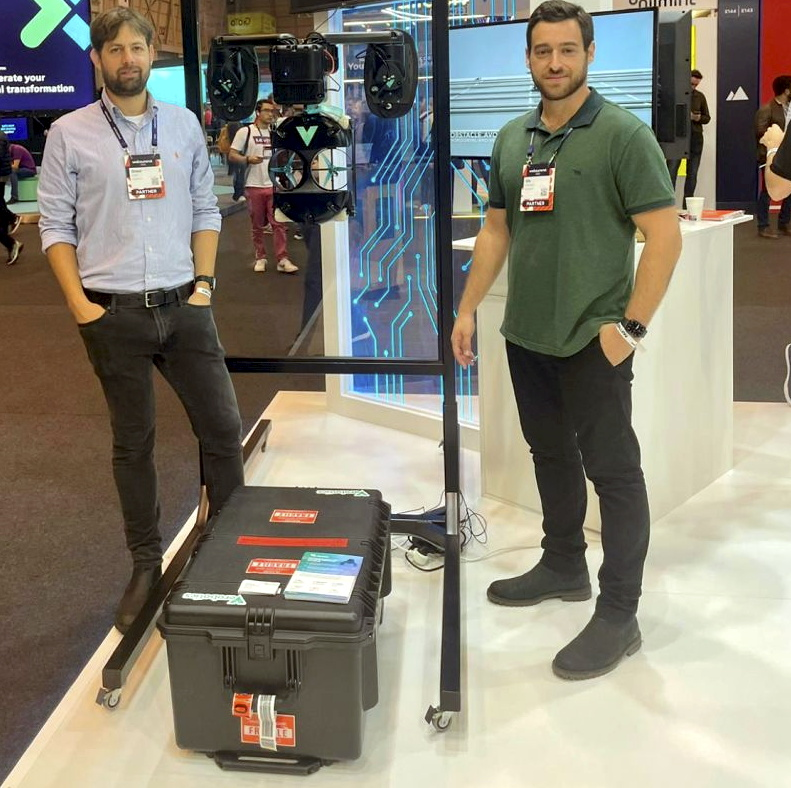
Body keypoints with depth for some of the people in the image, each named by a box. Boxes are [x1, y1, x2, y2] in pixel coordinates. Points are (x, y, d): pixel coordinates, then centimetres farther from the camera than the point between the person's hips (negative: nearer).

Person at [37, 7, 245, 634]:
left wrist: (204, 283, 1)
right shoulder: (70, 134, 0)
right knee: (133, 442, 7)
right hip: (114, 314, -2)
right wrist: (80, 305, -8)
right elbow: (56, 226, 0)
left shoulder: (184, 124, 8)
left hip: (184, 307, 2)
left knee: (224, 428, 4)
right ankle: (147, 565, 19)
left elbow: (205, 211, 12)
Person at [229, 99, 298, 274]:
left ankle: (282, 260, -5)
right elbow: (232, 155, -5)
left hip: (274, 185, 3)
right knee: (257, 225, 6)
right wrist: (247, 159, -22)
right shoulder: (245, 132, -3)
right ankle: (260, 258, 17)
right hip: (254, 186, -3)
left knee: (278, 223, -4)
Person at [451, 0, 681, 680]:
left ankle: (619, 616, 9)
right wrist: (468, 308, 12)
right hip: (526, 336, 6)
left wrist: (631, 325, -16)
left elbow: (664, 236, -12)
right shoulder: (512, 139, 10)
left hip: (592, 341, -6)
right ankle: (563, 566, 36)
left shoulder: (623, 135, -9)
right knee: (551, 456, 18)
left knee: (613, 472, 1)